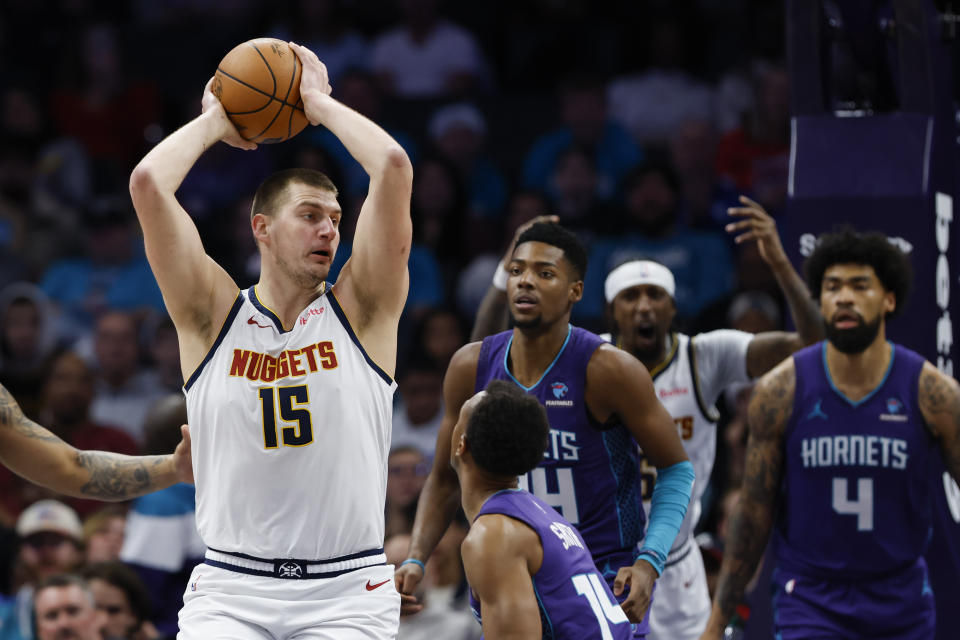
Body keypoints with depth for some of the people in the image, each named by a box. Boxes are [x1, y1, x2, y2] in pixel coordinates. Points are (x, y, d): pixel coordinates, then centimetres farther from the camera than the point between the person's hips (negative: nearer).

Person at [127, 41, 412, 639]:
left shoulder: (360, 309, 6)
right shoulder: (213, 315, 6)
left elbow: (394, 167, -5)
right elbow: (148, 183, -6)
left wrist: (320, 102, 7)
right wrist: (215, 122, 10)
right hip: (230, 589, 0)